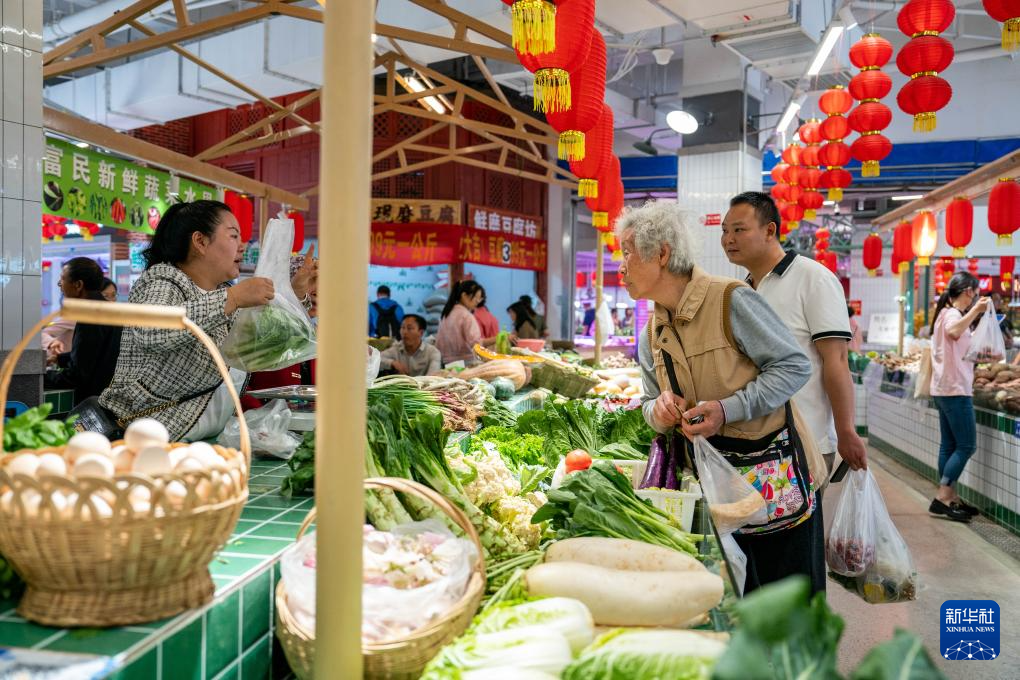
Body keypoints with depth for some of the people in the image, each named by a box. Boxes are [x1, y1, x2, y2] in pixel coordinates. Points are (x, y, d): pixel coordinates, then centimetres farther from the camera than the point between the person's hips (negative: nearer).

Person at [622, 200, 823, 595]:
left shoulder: (731, 300, -16)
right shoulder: (651, 335, 6)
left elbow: (795, 366, -15)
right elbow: (651, 403, 15)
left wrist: (728, 409, -24)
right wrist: (659, 412, -10)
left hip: (777, 477, -6)